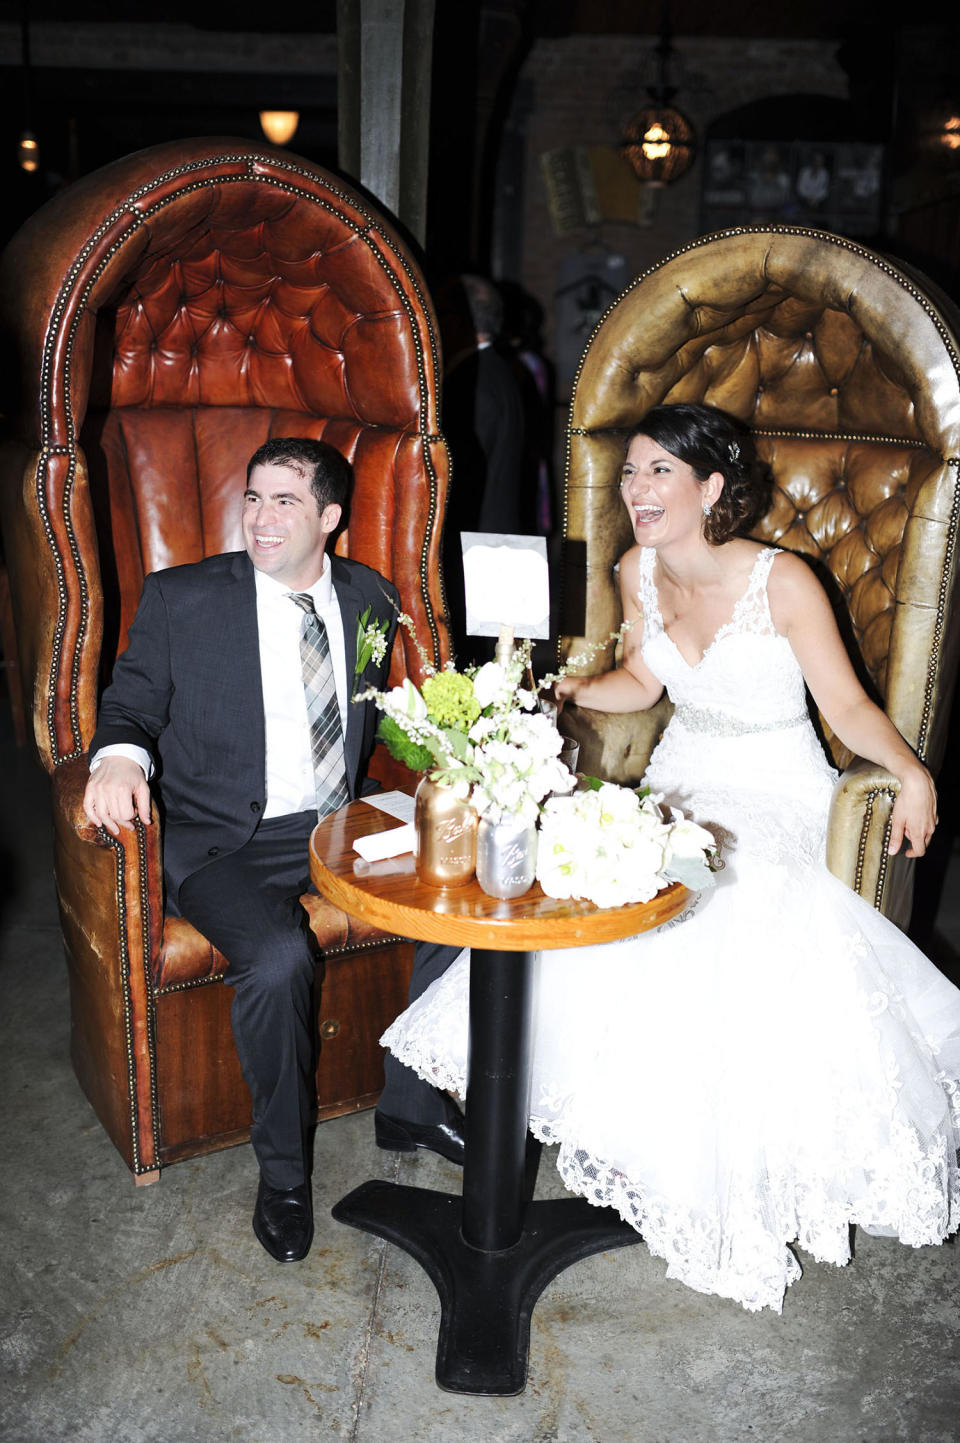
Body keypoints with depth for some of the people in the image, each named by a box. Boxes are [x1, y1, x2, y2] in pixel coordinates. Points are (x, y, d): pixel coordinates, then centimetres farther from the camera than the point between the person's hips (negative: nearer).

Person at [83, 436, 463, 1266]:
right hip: (228, 843, -3)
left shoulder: (369, 599, 8)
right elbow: (132, 705, 2)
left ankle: (412, 1107, 8)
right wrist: (119, 757, -21)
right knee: (278, 959, -31)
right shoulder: (179, 600, -2)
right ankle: (282, 1167, -2)